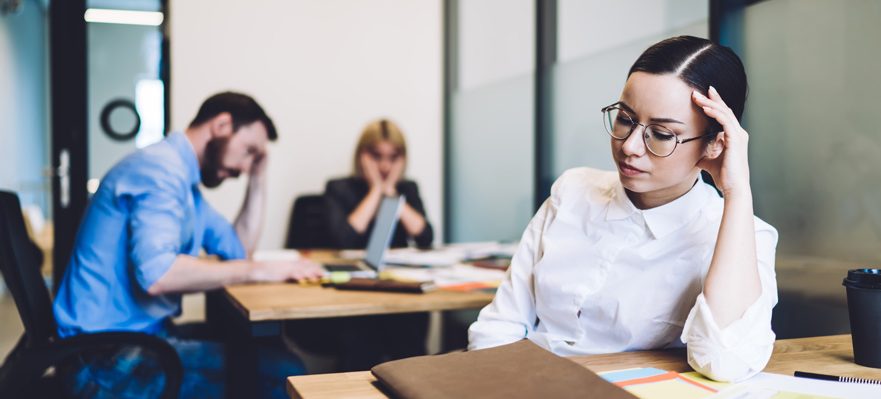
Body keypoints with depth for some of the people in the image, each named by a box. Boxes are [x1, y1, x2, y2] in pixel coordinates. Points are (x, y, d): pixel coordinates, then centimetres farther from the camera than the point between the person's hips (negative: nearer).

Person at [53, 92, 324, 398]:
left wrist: (258, 178, 15)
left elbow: (238, 252, 19)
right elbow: (156, 274, -30)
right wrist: (258, 271, -22)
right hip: (107, 356, -10)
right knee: (282, 373, -19)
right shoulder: (161, 168, -16)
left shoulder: (184, 179, 16)